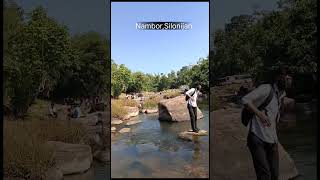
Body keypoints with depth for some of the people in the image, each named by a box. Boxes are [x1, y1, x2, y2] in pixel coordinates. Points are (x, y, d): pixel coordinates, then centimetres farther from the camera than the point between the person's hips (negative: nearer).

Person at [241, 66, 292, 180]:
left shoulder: (282, 94, 17)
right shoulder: (266, 88, -7)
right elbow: (245, 100, -19)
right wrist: (260, 114, -28)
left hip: (272, 141, 8)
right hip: (257, 138, -8)